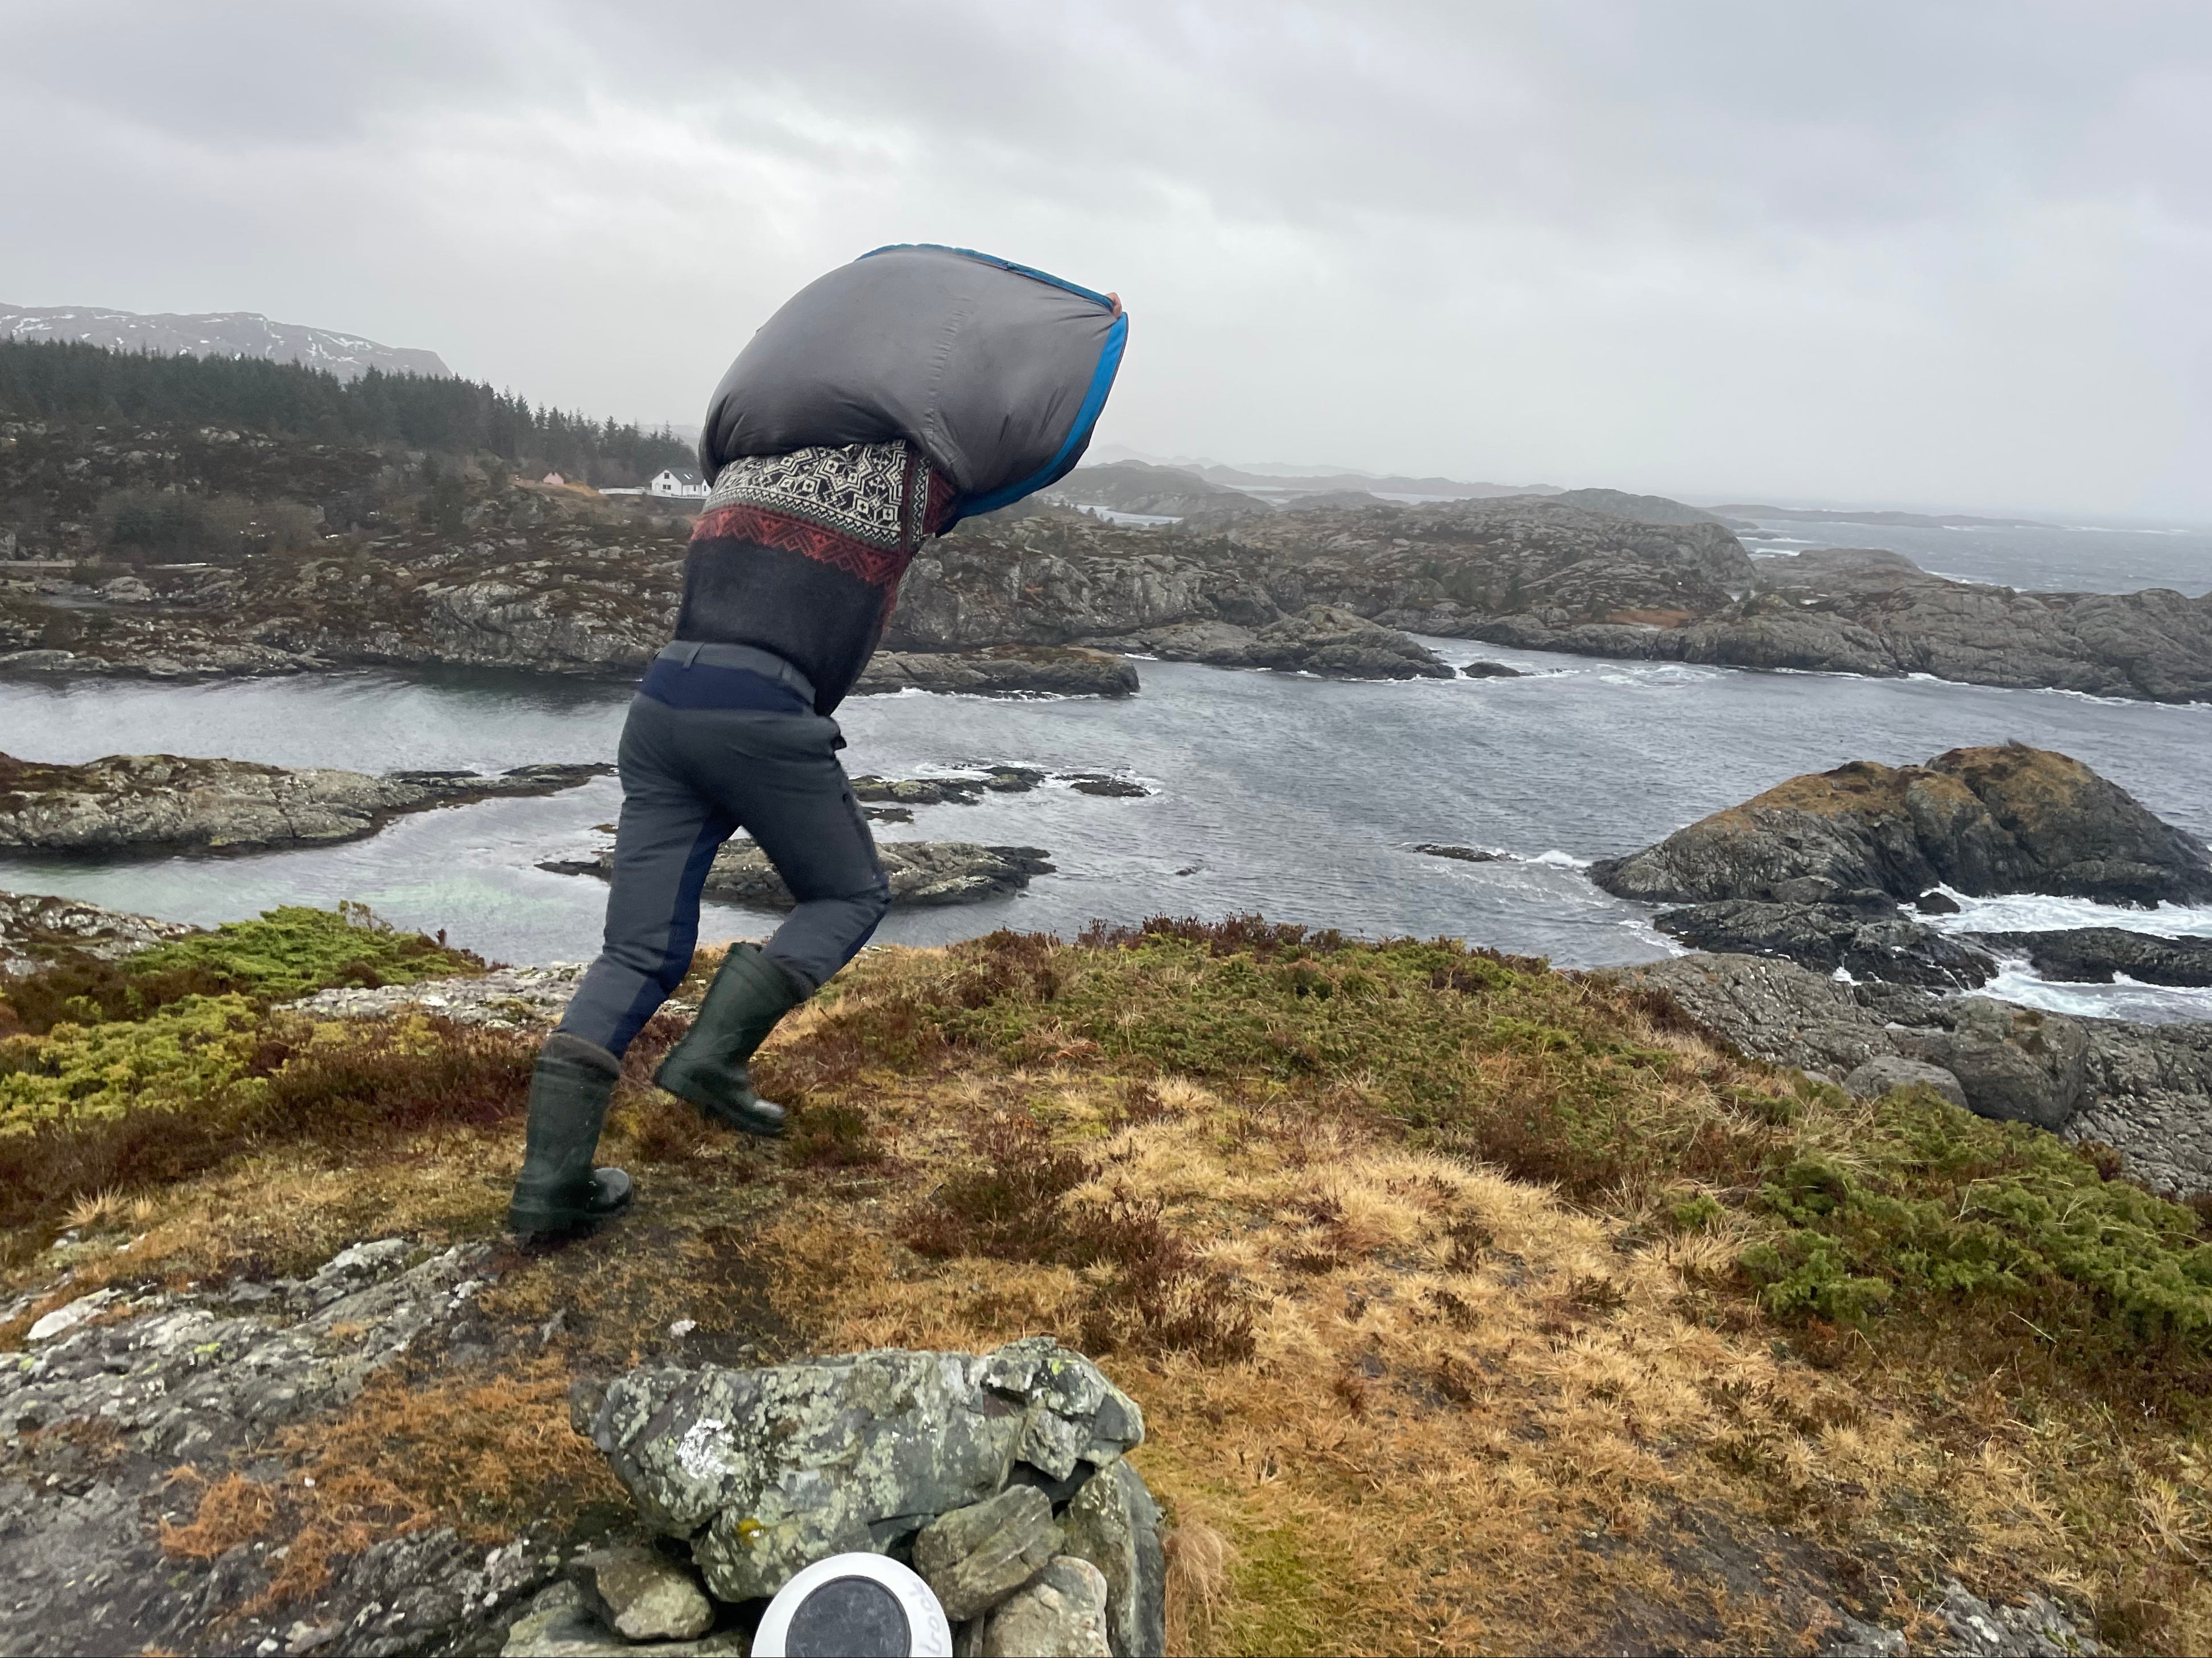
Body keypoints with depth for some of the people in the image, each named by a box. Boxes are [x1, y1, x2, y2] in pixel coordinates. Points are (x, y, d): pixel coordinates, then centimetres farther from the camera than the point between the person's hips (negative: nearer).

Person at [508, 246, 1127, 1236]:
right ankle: (715, 1054, -1)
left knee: (640, 949, 8)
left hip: (662, 702, 6)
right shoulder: (898, 474, 8)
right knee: (850, 895, 17)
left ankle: (551, 1176, 0)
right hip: (761, 716, -6)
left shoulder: (737, 460, 24)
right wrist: (1100, 328, 32)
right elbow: (1035, 437, 15)